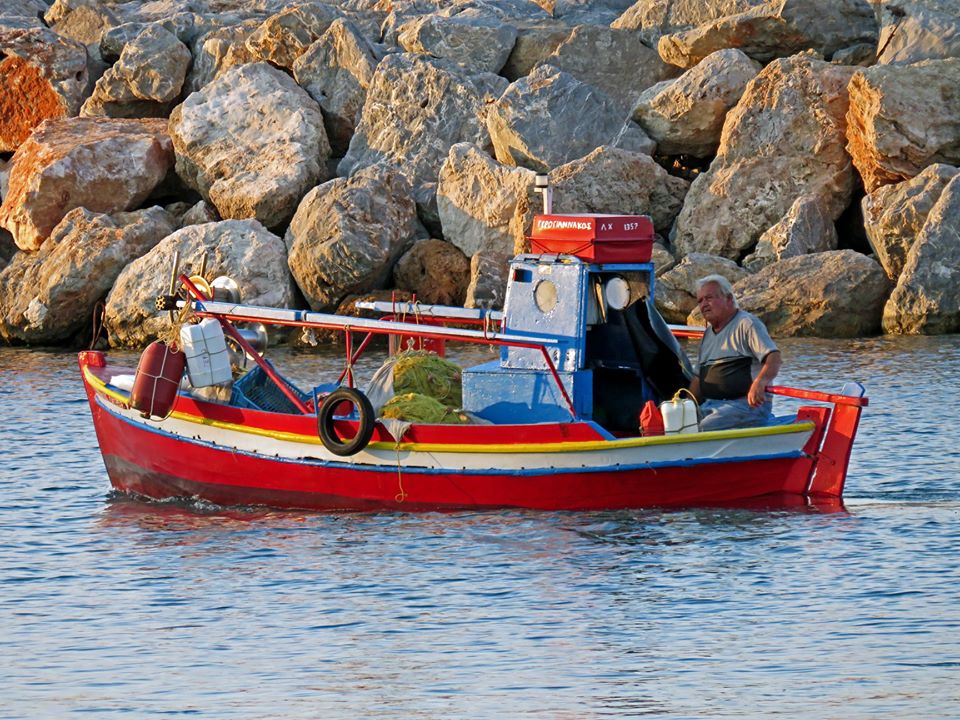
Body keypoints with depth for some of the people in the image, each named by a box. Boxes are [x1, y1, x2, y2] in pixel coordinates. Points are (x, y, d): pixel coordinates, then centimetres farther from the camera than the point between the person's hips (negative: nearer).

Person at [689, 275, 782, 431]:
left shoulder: (747, 323, -4)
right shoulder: (708, 333, 23)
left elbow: (773, 358, -17)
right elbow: (698, 377, 27)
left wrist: (759, 383, -35)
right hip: (711, 405, 8)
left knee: (702, 429, -32)